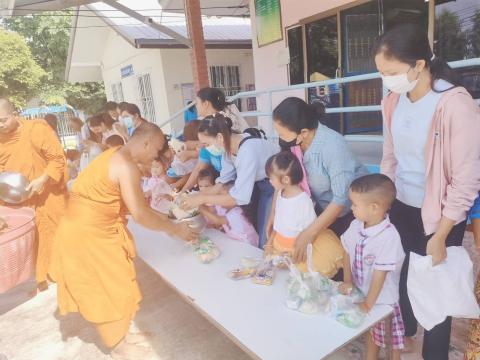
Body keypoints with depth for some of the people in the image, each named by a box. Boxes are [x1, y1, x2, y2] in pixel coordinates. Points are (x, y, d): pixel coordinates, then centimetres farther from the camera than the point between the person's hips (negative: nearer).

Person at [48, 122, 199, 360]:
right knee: (105, 290, 7)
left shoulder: (117, 156, 8)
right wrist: (175, 229, -15)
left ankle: (119, 334, 37)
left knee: (111, 286, 20)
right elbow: (139, 215, -25)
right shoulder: (126, 166, -24)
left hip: (90, 229, 10)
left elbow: (132, 203, 13)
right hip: (86, 234, -10)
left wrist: (161, 219, 10)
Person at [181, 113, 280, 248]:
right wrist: (198, 200, -13)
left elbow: (239, 197, -35)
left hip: (275, 184, -7)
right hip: (258, 181, 7)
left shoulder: (248, 151, -35)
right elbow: (224, 180, -3)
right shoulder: (227, 145, -10)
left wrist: (202, 198, -28)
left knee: (265, 240, -3)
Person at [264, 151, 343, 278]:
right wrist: (270, 243, 6)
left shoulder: (304, 202, -21)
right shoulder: (279, 194, -1)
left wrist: (289, 255, -14)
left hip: (296, 250, -6)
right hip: (277, 246, 6)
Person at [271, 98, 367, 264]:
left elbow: (341, 198, -30)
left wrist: (309, 234, -31)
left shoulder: (332, 146, -32)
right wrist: (274, 214, -13)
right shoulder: (292, 143, -17)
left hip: (350, 210, -4)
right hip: (324, 209, 5)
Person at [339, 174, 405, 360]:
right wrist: (347, 281, 1)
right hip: (361, 291, 6)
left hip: (384, 298, -6)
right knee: (370, 330, 26)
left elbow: (380, 274, -25)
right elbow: (347, 252, 3)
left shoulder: (389, 236, -30)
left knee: (391, 336, 16)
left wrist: (368, 303, -19)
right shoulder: (356, 225, -12)